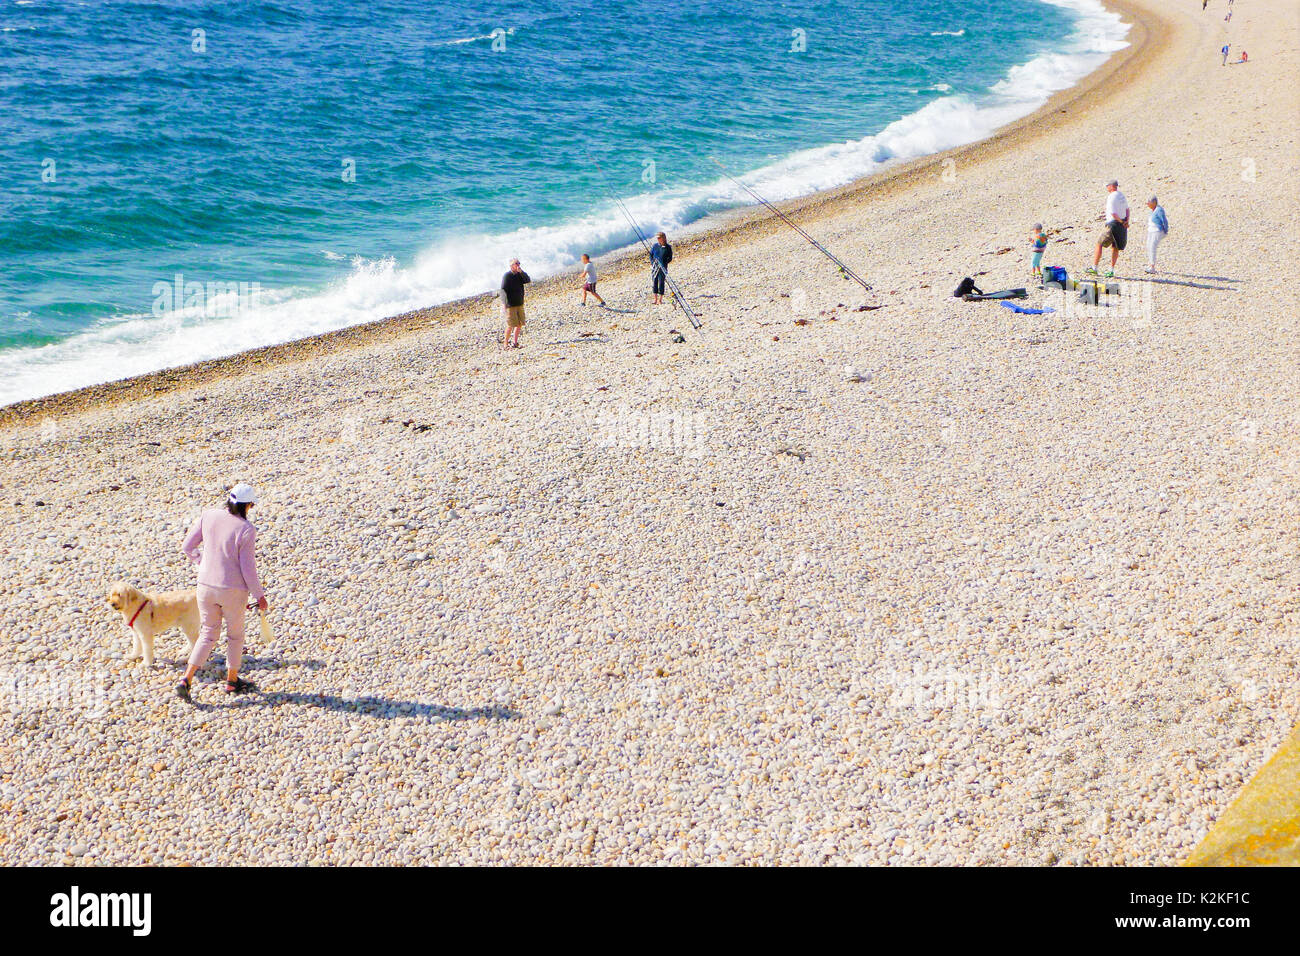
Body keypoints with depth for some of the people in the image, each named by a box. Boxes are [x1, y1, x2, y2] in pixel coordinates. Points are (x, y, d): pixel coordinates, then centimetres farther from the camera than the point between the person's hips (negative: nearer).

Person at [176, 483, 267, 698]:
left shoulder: (209, 516, -4)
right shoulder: (246, 530, -17)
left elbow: (187, 546, 2)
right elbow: (247, 568, -15)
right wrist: (260, 596, -3)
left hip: (206, 586, 4)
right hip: (233, 590, -4)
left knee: (208, 635, 17)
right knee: (235, 634, 19)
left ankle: (186, 680, 3)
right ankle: (232, 680, 31)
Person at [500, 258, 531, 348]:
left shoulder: (519, 275, 10)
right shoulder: (507, 276, -9)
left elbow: (528, 280, -5)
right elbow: (503, 290, -13)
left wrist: (521, 271, -14)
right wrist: (503, 304, -20)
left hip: (520, 304, 7)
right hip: (510, 305, -7)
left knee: (520, 324, 7)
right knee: (511, 325, -8)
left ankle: (515, 342, 17)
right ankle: (506, 343, 4)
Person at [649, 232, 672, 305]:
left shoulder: (668, 247, -3)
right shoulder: (655, 246, 4)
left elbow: (670, 258, 0)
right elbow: (651, 255, 12)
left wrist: (664, 263, -13)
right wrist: (652, 263, -1)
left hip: (663, 268, -3)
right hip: (654, 267, 3)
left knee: (661, 283, -3)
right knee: (654, 282, 4)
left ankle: (660, 300, 6)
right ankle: (655, 299, 15)